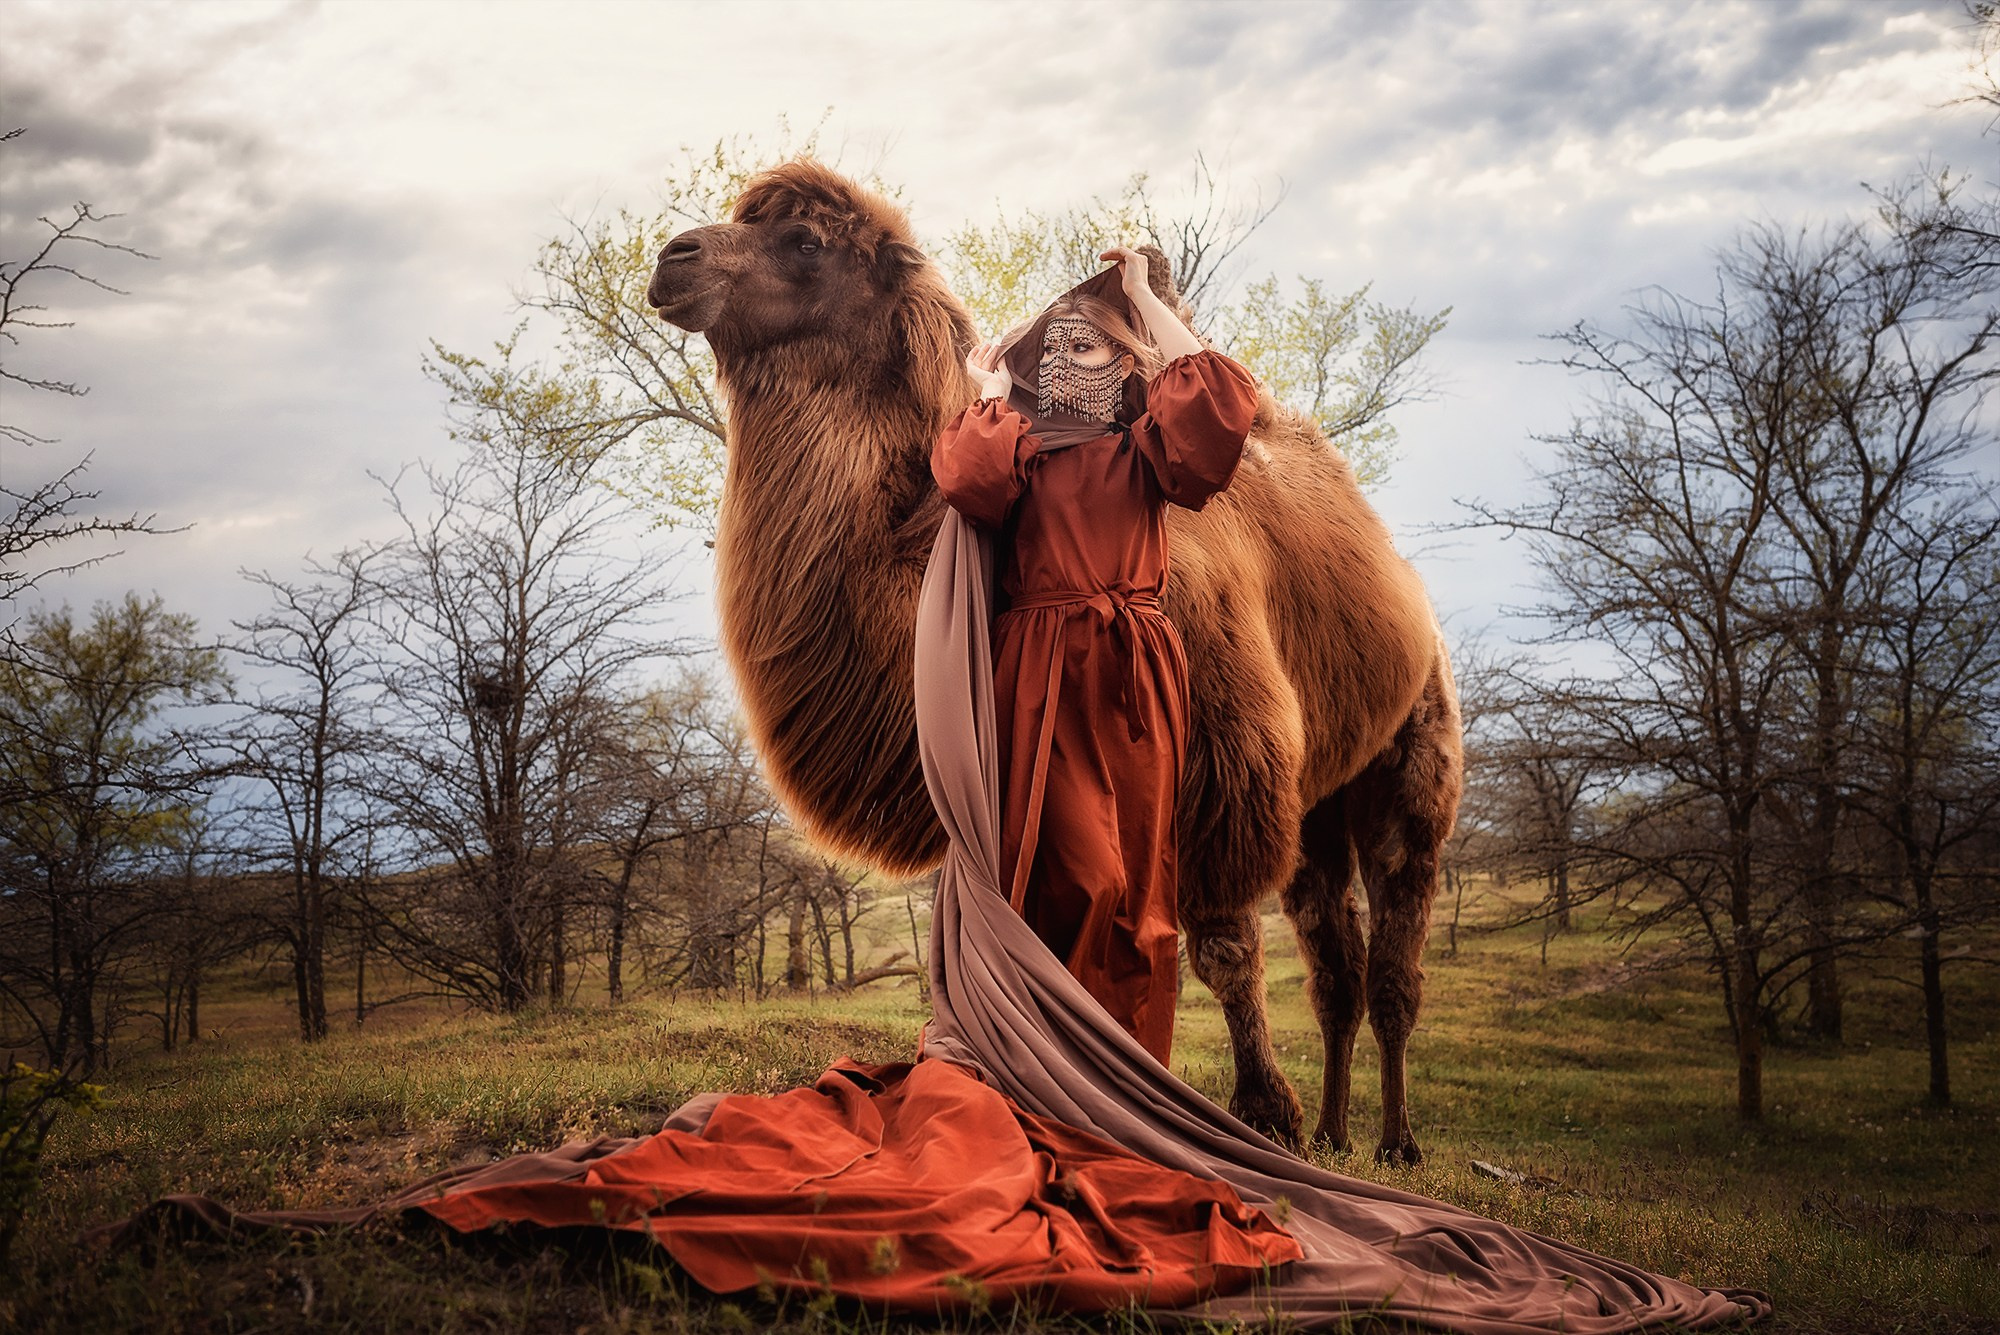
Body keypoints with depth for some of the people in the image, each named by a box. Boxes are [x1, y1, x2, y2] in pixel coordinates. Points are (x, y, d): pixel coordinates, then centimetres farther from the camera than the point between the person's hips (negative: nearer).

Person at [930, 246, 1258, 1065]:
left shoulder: (1142, 451, 15)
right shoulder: (1018, 449, 11)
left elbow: (1224, 400, -4)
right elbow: (968, 477, -13)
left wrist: (1142, 297, 5)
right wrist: (993, 394, 5)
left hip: (1134, 685, 3)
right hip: (1043, 683, -2)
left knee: (1137, 881, 3)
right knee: (1082, 877, -11)